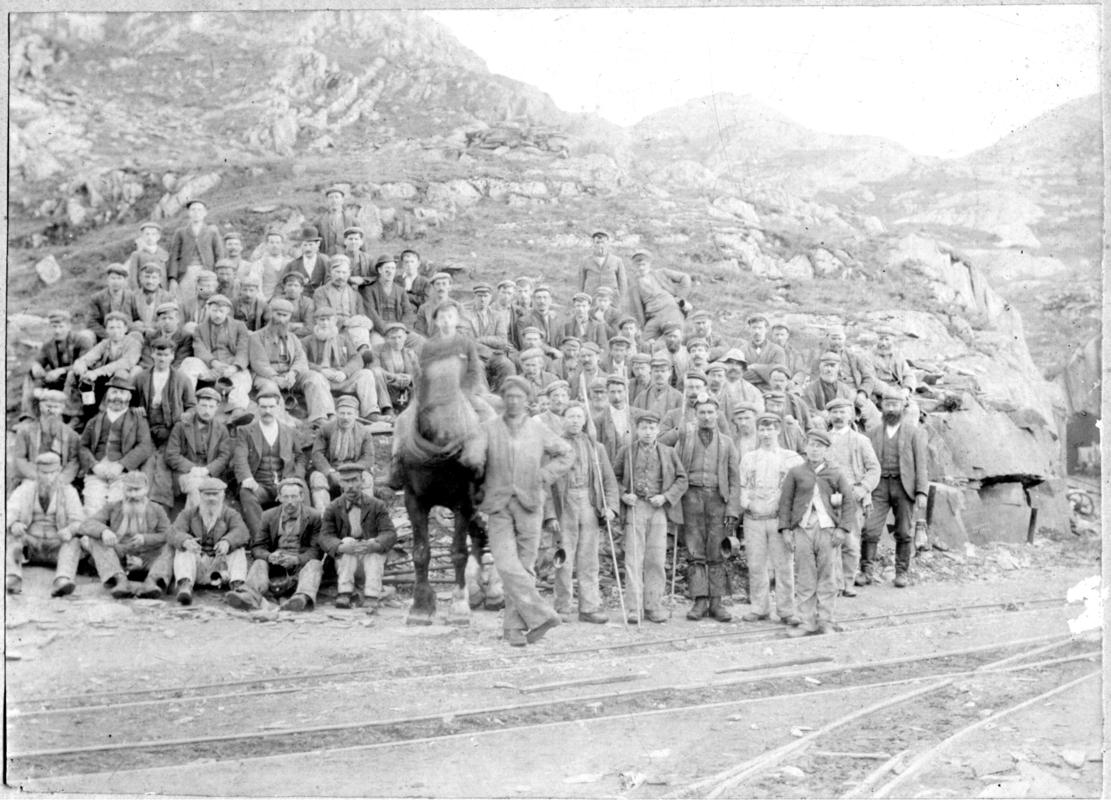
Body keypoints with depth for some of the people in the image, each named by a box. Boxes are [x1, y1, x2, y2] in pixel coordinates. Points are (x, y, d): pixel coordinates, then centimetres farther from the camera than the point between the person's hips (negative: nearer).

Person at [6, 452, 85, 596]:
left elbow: (79, 522, -6)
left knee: (74, 542, -33)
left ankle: (61, 583, -57)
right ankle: (12, 580, -51)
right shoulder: (24, 490, 6)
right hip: (29, 545, 1)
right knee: (11, 537, -30)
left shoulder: (68, 492, 4)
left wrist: (69, 530, -33)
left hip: (56, 546, -1)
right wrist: (13, 525, -35)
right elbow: (9, 514, -9)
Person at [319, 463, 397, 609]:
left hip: (373, 560, 0)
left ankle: (372, 596, -38)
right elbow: (325, 537, -10)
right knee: (347, 541, -28)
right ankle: (344, 593, -32)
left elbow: (390, 534, -13)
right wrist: (341, 547, -34)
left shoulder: (377, 505, -2)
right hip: (344, 561, 0)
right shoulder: (333, 508, 1)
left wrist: (374, 544, -36)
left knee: (373, 546, -31)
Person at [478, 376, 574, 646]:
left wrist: (544, 476, 6)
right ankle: (540, 615, -13)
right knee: (507, 566, -16)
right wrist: (480, 489, -4)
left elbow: (565, 454, 17)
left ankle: (514, 626, 10)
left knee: (524, 567, 3)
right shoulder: (488, 429, 2)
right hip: (498, 506, -1)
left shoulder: (538, 431, 6)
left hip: (529, 505, 1)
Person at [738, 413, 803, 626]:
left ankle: (786, 611, 5)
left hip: (780, 518, -2)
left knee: (784, 565, -2)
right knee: (756, 565, 4)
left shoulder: (791, 458, 6)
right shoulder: (748, 458, 13)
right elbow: (743, 485, 14)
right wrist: (745, 502, -4)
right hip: (754, 518, 2)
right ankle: (759, 608, 14)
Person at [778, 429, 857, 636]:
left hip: (827, 530, 0)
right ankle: (806, 622, 5)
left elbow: (849, 501, 7)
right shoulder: (795, 472, 9)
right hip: (802, 530, 0)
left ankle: (825, 621, 11)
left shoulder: (836, 474, 9)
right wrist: (785, 528, 0)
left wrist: (842, 528, -2)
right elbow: (785, 501, 8)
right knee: (804, 579, 0)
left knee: (826, 578, 3)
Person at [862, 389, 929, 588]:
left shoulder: (915, 432, 5)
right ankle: (868, 569, -6)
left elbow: (922, 464, 0)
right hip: (879, 486, 2)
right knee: (870, 529, -11)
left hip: (904, 486, -1)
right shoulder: (873, 433, 13)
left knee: (904, 533, 2)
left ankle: (901, 572, 13)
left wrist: (922, 492, -9)